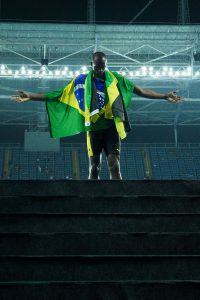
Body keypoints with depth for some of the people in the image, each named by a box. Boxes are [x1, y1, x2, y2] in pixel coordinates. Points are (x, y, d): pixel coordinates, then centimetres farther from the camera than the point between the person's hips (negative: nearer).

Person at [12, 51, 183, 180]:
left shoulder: (115, 79, 2)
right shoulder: (82, 81, 1)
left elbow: (139, 90, 3)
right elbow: (59, 95, 1)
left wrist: (165, 96, -3)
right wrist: (30, 96, -5)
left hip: (111, 127, 0)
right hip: (94, 128, 0)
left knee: (114, 165, -9)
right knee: (94, 167, 3)